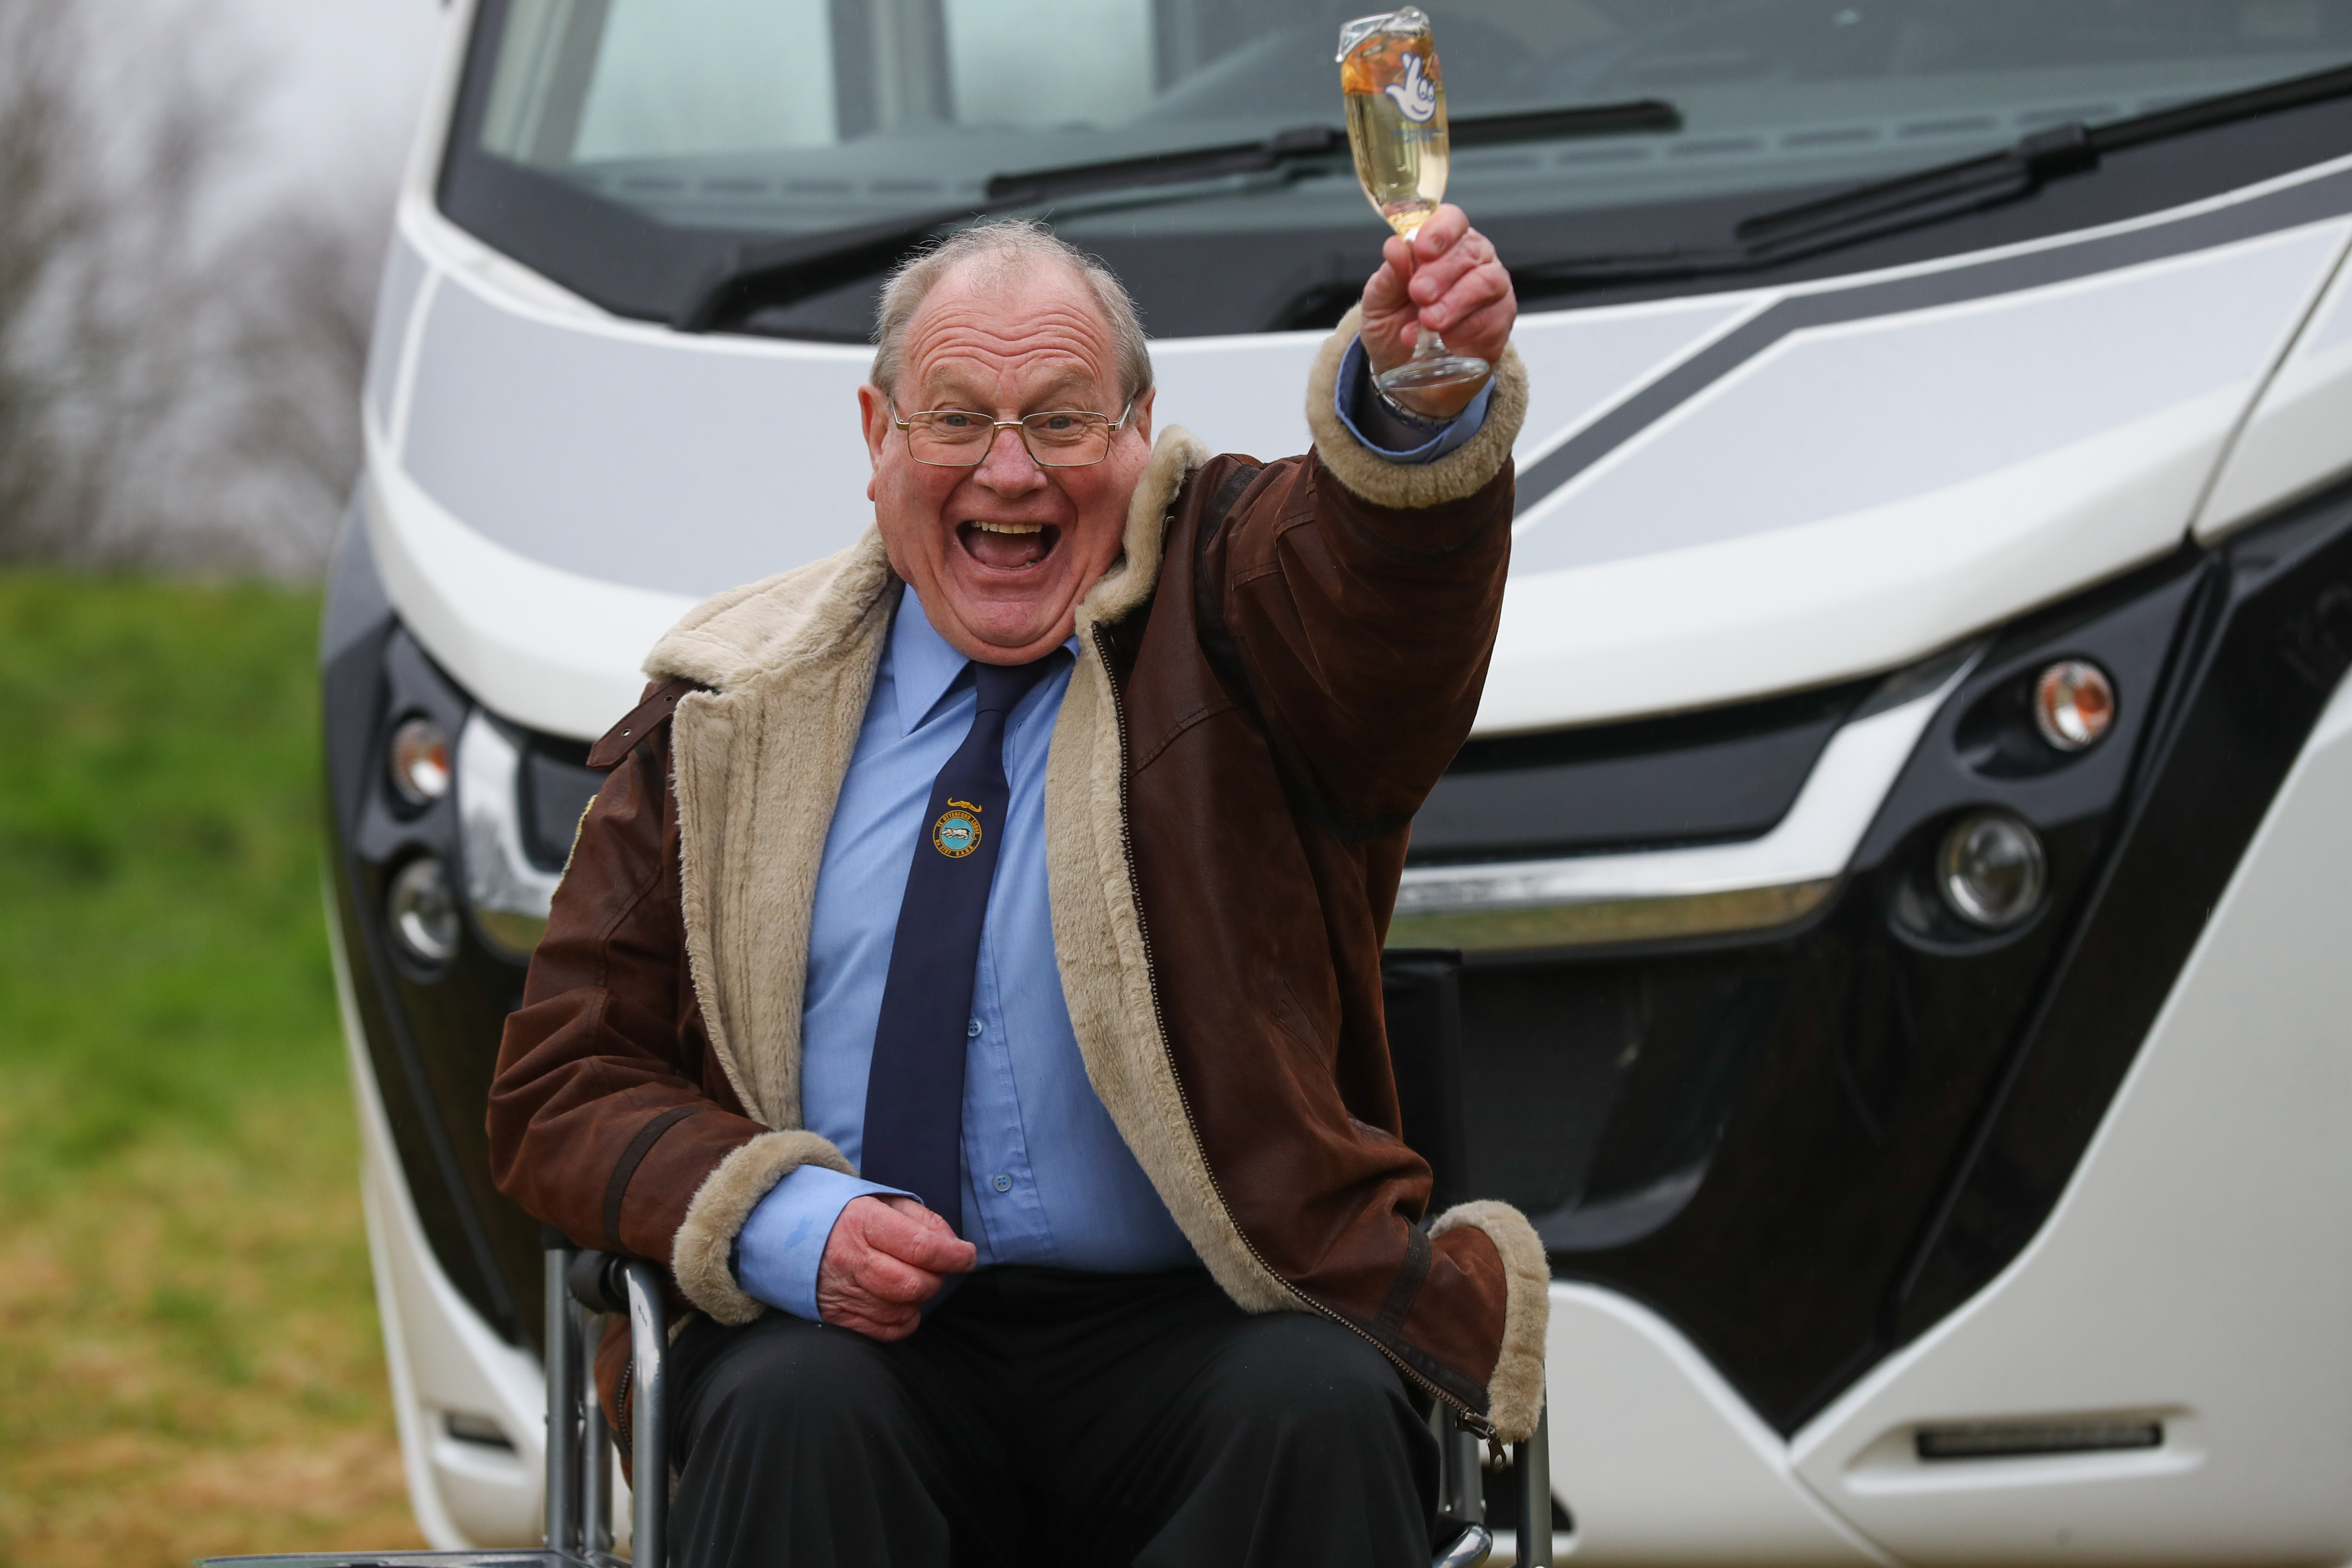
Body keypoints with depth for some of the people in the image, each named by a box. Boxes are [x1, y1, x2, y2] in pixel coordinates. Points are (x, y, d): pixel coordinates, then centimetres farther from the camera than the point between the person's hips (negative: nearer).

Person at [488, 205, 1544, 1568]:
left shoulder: (1225, 603, 8)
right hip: (847, 1329, 1)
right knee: (792, 1416, -33)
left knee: (1319, 1411, -32)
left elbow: (1395, 575, -17)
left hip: (1198, 1325, 0)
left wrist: (1425, 395, -42)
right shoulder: (731, 715, 13)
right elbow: (563, 1087, 12)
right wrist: (785, 1225, -9)